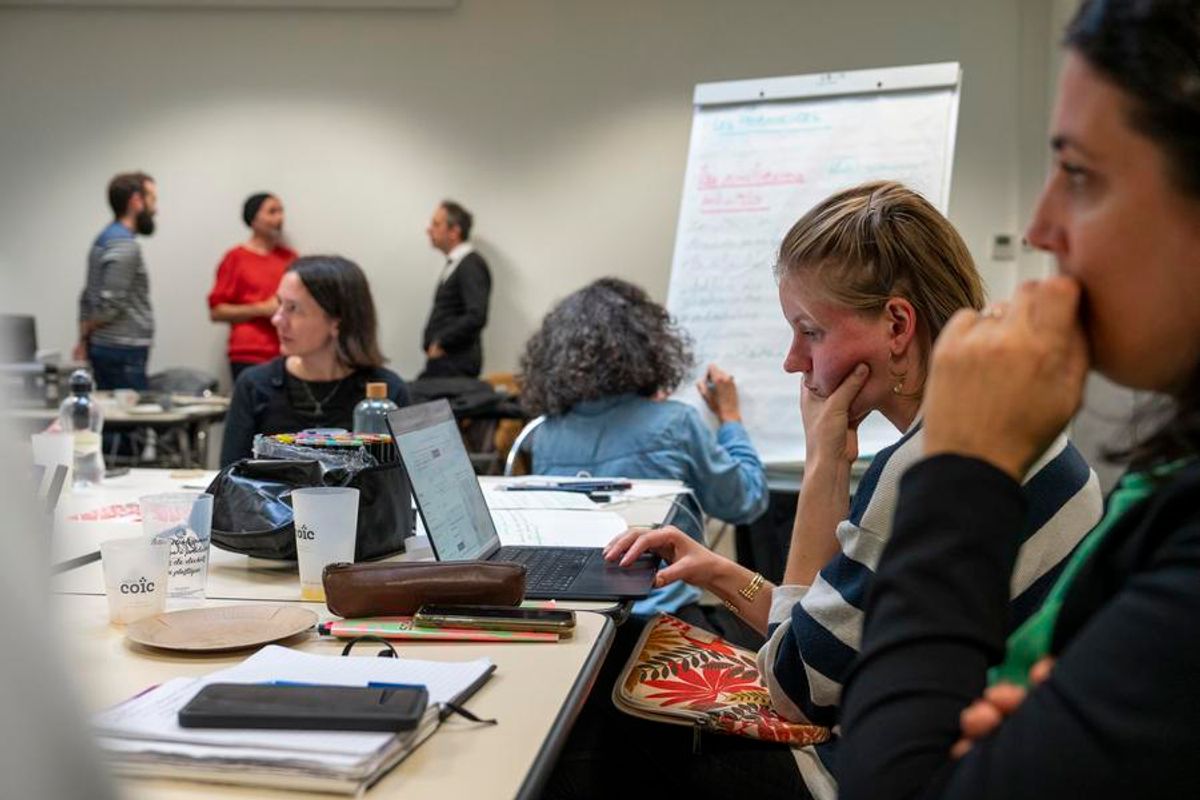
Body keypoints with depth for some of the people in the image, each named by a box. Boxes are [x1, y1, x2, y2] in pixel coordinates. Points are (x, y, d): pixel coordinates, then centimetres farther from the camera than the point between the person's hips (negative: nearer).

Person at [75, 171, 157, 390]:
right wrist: (87, 335, -2)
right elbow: (111, 304, -18)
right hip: (124, 351, -10)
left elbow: (88, 298, 18)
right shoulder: (124, 246, -14)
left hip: (105, 348, 10)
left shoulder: (105, 239, 17)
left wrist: (84, 338, 14)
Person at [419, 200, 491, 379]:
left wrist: (441, 344, -14)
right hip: (442, 364, 9)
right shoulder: (455, 264, 15)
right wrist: (431, 343, 6)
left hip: (456, 366, -8)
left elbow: (476, 317, -23)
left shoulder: (472, 265, -12)